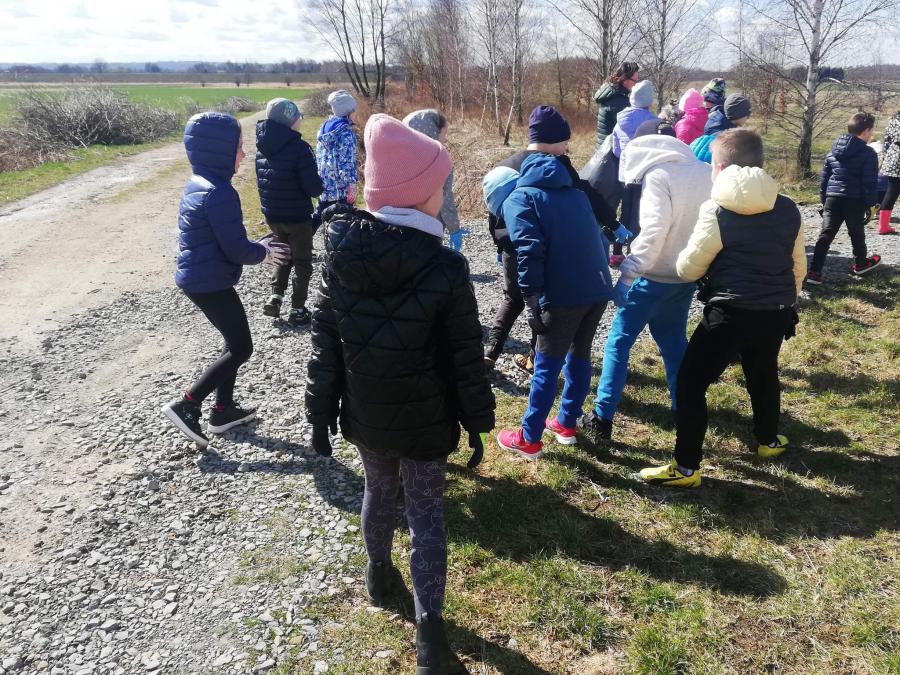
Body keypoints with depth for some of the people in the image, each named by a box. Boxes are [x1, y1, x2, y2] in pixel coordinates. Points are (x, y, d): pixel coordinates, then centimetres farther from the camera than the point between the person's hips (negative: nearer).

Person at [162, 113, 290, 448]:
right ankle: (186, 405, 3)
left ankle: (223, 410, 27)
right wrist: (264, 252, -2)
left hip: (197, 278, 10)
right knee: (241, 348, 3)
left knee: (234, 342, 20)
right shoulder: (219, 193, -22)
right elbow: (236, 250, -22)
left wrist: (258, 246, 12)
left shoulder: (198, 184, 9)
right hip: (211, 282, -10)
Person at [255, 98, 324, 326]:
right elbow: (313, 188, -20)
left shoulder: (261, 147, 2)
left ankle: (275, 296, 15)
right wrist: (319, 185, 1)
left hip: (271, 215, 6)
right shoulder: (299, 147, -20)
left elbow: (261, 181, 12)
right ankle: (298, 309, 13)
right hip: (297, 216, -6)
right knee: (302, 262, 10)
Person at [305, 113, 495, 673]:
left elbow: (325, 342, -5)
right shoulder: (446, 267, -20)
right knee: (427, 515, 11)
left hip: (365, 414, 4)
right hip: (425, 420, -4)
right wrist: (478, 423, -1)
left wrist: (320, 412, 5)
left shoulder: (342, 254, -10)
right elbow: (465, 358, -14)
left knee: (380, 491, 27)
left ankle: (379, 576, 50)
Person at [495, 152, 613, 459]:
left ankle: (529, 439, 15)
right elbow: (597, 239, 21)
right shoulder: (576, 194, 25)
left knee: (546, 367, 4)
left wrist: (531, 301, -12)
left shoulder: (519, 198, 4)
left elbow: (529, 250, -11)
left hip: (565, 295, -6)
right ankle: (566, 424, 34)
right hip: (600, 289, 7)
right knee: (579, 356, 21)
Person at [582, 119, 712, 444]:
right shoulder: (703, 171, 4)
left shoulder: (657, 175, -16)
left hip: (654, 277, -7)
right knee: (674, 341, 21)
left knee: (618, 342, 3)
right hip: (687, 276, 7)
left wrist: (625, 275, -23)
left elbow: (652, 232, -26)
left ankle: (601, 420, 3)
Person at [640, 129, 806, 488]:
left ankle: (686, 468, 3)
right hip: (776, 313, 7)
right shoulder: (788, 208, 4)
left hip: (732, 313, -7)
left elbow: (688, 269, -6)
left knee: (690, 383, 1)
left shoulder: (716, 212, -13)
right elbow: (798, 265, 14)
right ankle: (768, 440, 49)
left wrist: (682, 259, 18)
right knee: (764, 374, 29)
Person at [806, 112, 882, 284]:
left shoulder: (834, 151, 11)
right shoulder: (868, 153, -7)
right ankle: (860, 264, 37)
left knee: (826, 234, 0)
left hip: (833, 197, 4)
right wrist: (871, 202, -2)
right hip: (855, 199, -4)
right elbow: (870, 182, -9)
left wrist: (824, 199, 21)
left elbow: (824, 176, 15)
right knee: (856, 233, 16)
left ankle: (814, 271, -9)